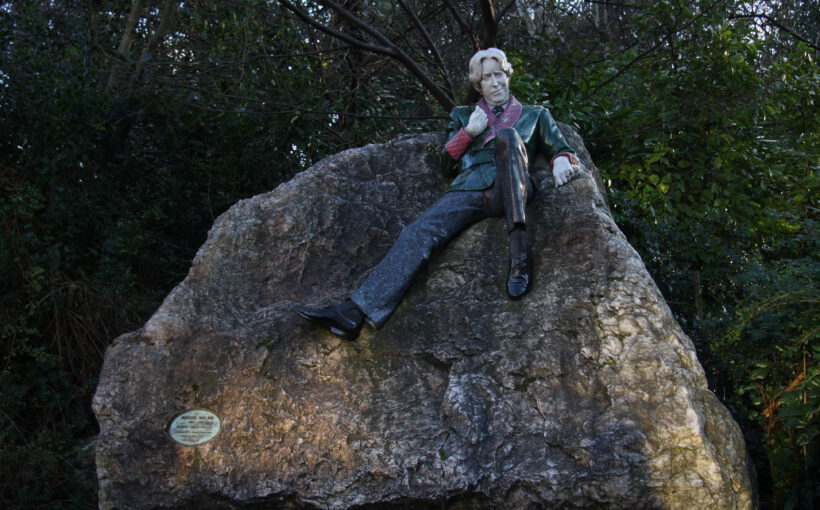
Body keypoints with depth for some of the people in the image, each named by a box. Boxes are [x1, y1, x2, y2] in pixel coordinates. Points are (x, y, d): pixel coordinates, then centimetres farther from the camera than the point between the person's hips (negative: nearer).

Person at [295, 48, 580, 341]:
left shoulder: (535, 115, 30)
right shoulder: (463, 115, 31)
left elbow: (559, 148, 24)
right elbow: (447, 165, 24)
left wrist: (562, 160, -1)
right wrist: (468, 132, 9)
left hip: (510, 190, -1)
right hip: (470, 189, 2)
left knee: (507, 136, -34)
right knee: (419, 232, -27)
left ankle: (518, 250, -44)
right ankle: (356, 311, -43)